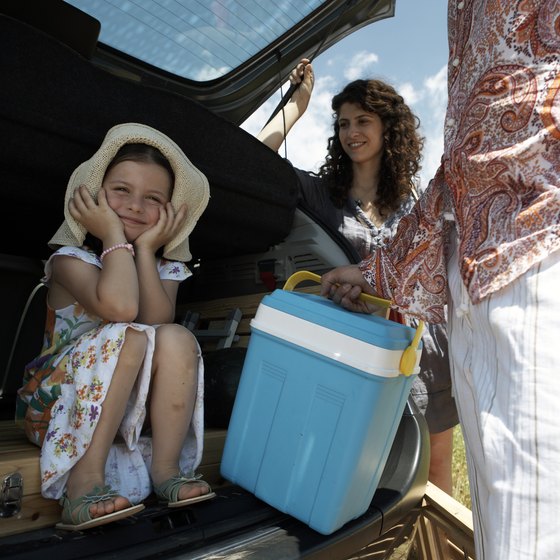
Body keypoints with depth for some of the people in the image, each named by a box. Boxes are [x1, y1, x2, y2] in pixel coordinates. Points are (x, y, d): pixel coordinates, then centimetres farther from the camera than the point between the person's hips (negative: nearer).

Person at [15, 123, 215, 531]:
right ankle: (84, 478, -30)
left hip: (130, 405, 4)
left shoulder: (166, 266, 2)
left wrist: (146, 249, -19)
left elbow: (159, 323, -19)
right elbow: (118, 307, -35)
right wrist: (116, 237, -22)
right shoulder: (71, 258, -13)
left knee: (177, 339, -25)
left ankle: (165, 469, -19)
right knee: (126, 336, -32)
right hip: (57, 403, -4)